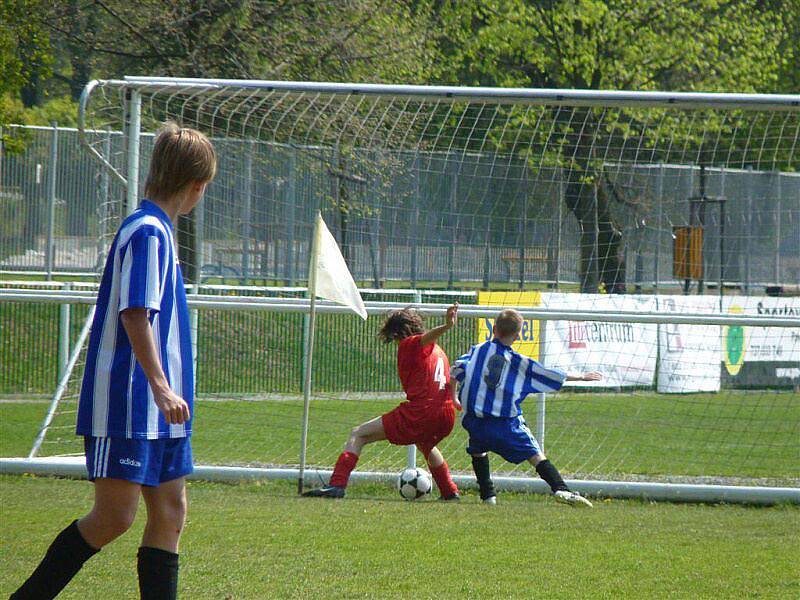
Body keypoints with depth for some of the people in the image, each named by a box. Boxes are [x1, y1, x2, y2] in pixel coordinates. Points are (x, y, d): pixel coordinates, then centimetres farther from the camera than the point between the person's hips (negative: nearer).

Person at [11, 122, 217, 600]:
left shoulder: (158, 230, 16)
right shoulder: (147, 231, -13)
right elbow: (134, 313, -22)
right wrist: (160, 385, -28)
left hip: (155, 411, 10)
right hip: (126, 404, -10)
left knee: (170, 514, 5)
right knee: (115, 516, -8)